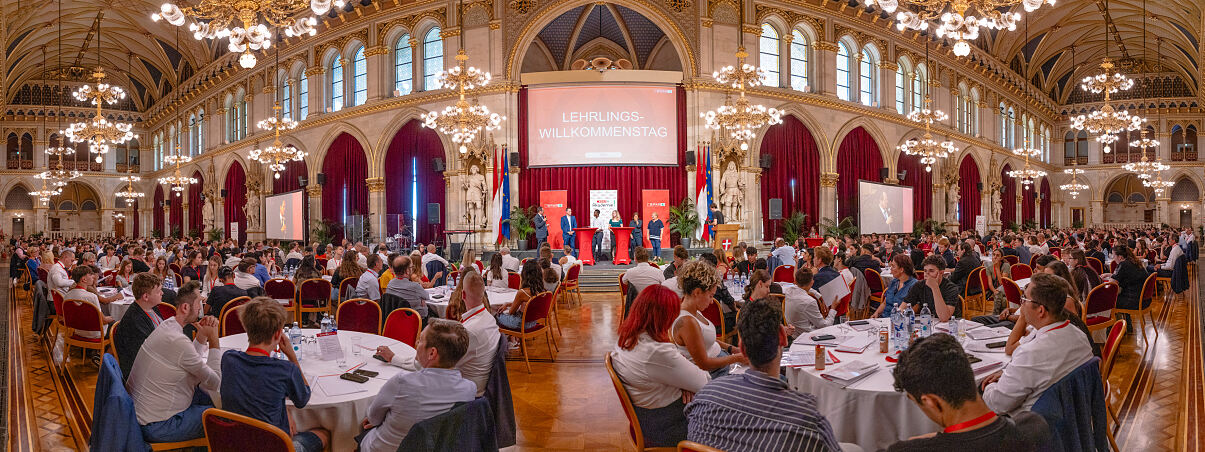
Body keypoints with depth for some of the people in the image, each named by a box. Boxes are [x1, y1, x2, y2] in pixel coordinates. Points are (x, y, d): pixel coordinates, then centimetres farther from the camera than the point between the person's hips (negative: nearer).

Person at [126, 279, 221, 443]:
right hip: (157, 426, -10)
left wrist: (202, 335, -2)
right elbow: (215, 383, -19)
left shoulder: (166, 325, 3)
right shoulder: (178, 342, -27)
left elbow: (194, 363, 13)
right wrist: (214, 339, -14)